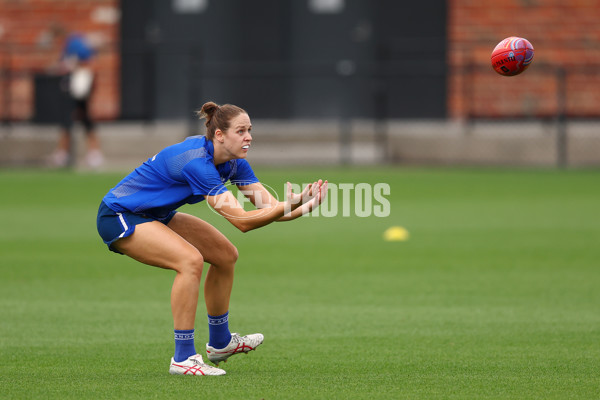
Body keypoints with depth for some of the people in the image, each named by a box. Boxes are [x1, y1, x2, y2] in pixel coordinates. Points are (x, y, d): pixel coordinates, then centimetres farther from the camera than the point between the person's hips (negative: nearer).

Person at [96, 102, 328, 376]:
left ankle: (219, 342, 24)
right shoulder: (197, 161, -33)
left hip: (156, 216, 10)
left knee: (225, 254, 8)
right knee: (190, 260, -28)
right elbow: (241, 221, -36)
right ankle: (182, 358, -22)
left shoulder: (233, 162, -6)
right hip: (119, 217, -10)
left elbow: (270, 207, -11)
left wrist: (301, 206, -28)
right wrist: (286, 207, -43)